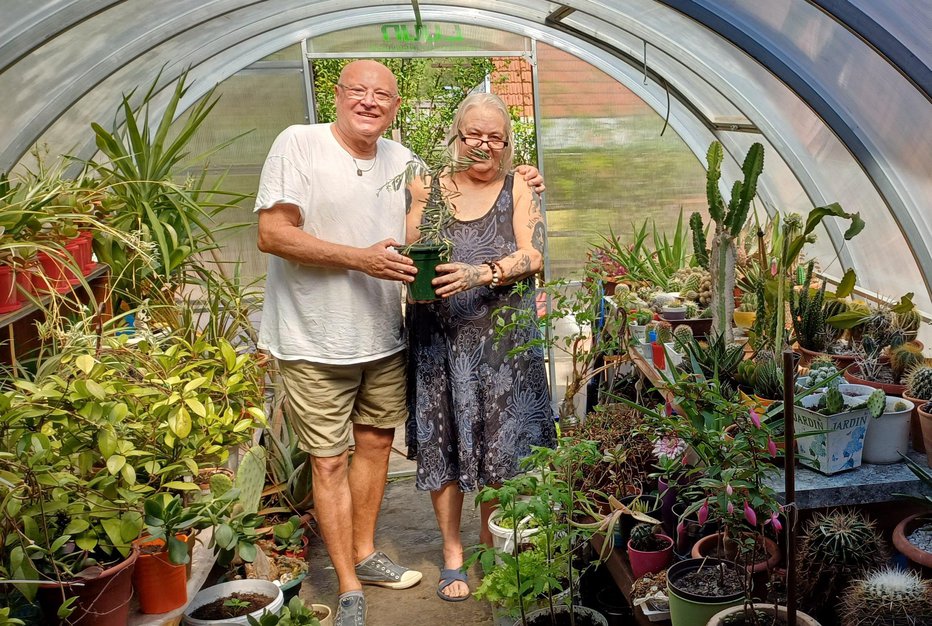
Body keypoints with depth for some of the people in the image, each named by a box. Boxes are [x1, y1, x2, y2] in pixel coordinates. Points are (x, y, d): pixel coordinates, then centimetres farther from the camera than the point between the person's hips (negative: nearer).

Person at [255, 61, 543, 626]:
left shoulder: (401, 158, 8)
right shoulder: (299, 144, -11)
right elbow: (272, 234, -18)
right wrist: (360, 258, -23)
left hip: (385, 336, 6)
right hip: (316, 342, -6)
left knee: (375, 443, 17)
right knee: (330, 461, 2)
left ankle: (364, 553, 37)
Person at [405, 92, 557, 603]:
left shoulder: (518, 191, 6)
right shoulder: (431, 190, 6)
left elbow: (533, 256, -6)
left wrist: (481, 274, -22)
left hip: (503, 336, 0)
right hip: (440, 336, 0)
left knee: (500, 439, 5)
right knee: (444, 440, 3)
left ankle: (491, 533, 28)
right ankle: (452, 551, 18)